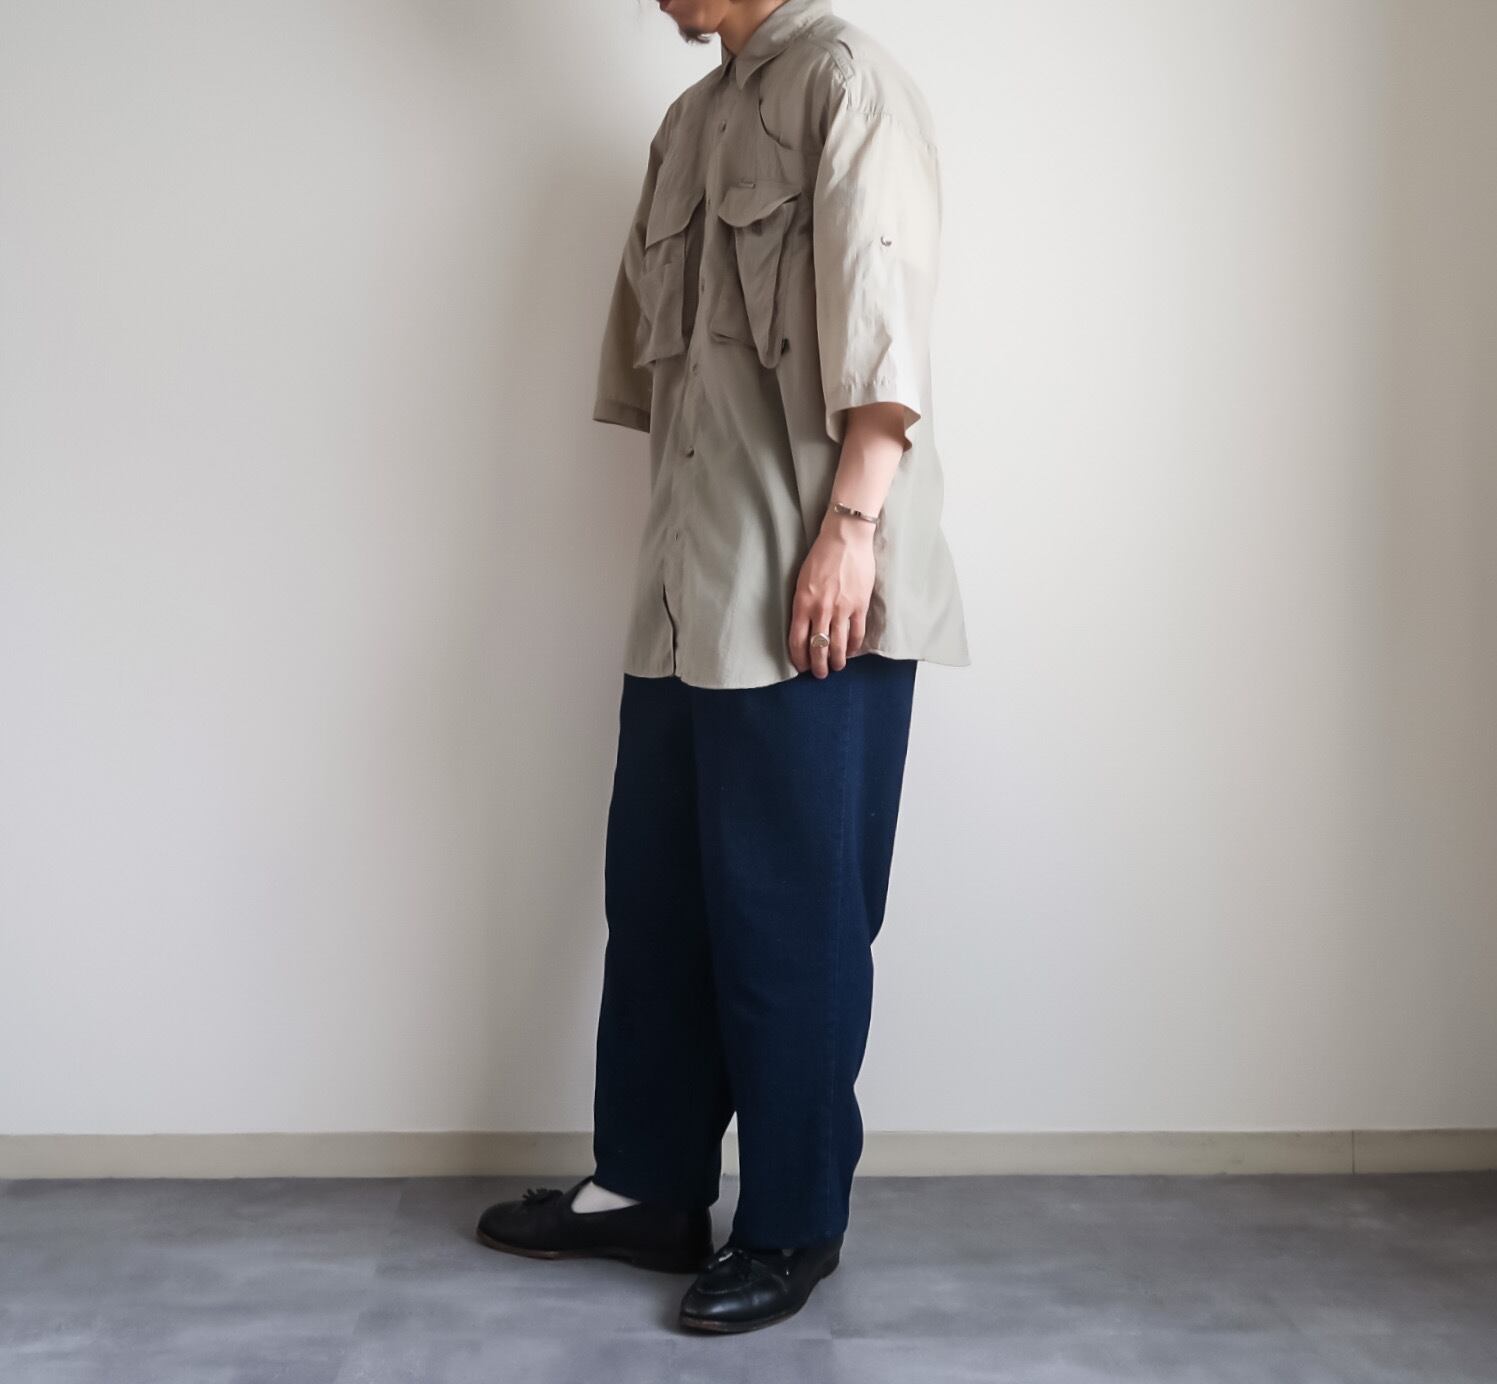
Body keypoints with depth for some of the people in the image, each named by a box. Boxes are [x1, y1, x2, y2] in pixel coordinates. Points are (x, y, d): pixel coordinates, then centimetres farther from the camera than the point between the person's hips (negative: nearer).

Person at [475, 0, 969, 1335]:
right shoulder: (690, 123, 21)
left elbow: (881, 322, -13)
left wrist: (849, 527, -20)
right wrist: (675, 542, 17)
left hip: (807, 598, -8)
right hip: (689, 590, 8)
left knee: (790, 914, 0)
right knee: (656, 893, 12)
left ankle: (795, 1223, 15)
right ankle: (650, 1186, 26)